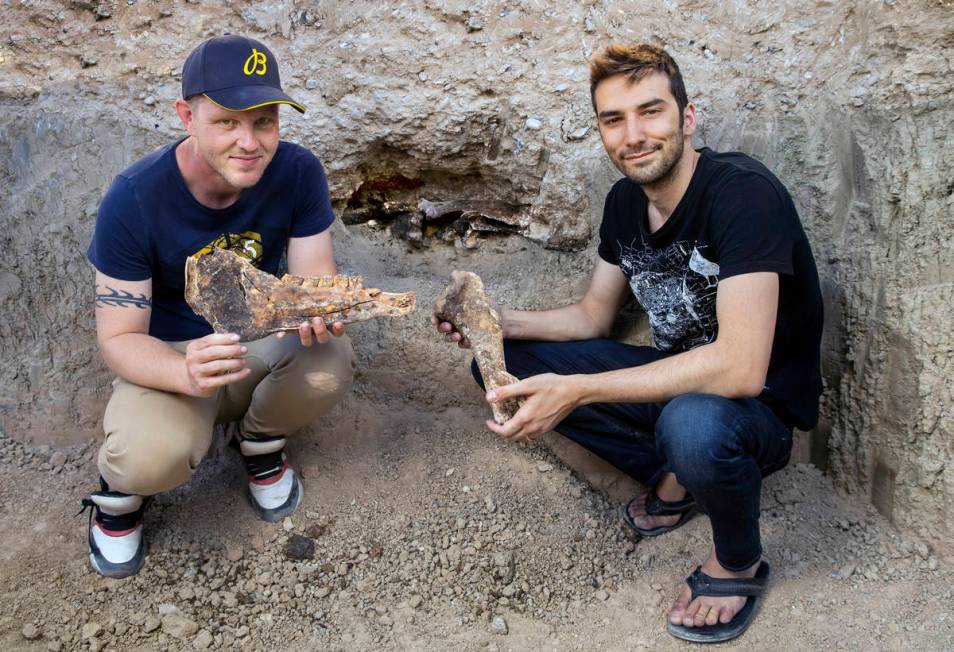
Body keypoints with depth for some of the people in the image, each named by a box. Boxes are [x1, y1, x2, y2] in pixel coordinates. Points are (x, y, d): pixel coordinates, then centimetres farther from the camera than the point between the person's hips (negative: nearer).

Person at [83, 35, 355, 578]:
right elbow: (119, 339, -21)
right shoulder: (134, 199, -25)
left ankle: (260, 440, 5)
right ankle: (120, 486, 8)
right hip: (169, 356, -2)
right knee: (154, 458, -33)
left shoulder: (298, 172, -19)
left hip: (261, 339, 3)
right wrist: (189, 374, -45)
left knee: (330, 364, -30)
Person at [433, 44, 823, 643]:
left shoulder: (744, 192, -25)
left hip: (761, 407, -7)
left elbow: (740, 367, -33)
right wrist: (501, 322, -9)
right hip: (675, 380, 7)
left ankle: (741, 561, -6)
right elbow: (594, 314, 9)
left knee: (693, 424, -42)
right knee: (504, 361, -4)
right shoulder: (625, 200, -1)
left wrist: (576, 389, -34)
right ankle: (673, 477, 4)